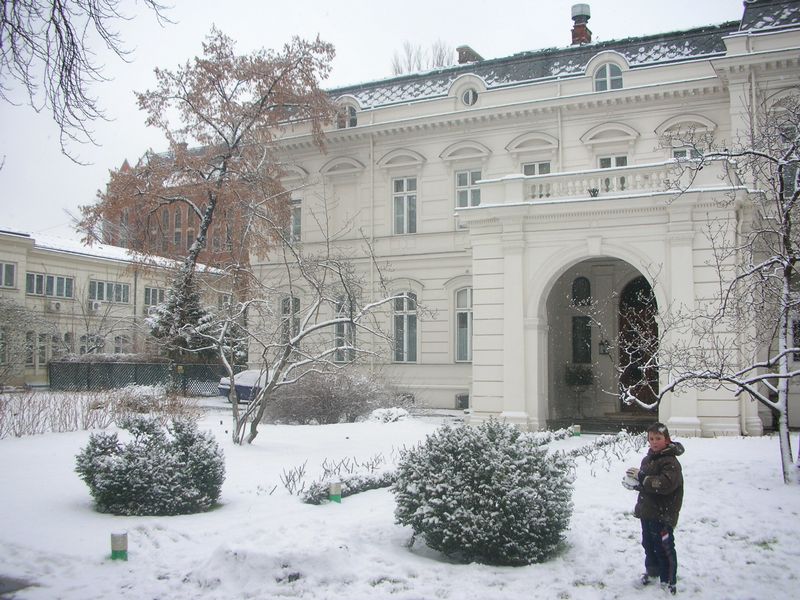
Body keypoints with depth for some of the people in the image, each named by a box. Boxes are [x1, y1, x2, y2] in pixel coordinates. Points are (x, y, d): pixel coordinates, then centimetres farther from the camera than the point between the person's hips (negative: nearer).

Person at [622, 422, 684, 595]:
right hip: (647, 511, 8)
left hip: (662, 514, -8)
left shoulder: (670, 462, -17)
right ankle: (652, 571, 39)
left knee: (664, 548, 0)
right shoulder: (648, 459, 9)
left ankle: (668, 581, 12)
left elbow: (665, 484, -31)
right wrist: (634, 483, -2)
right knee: (648, 544, 20)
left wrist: (641, 477, -29)